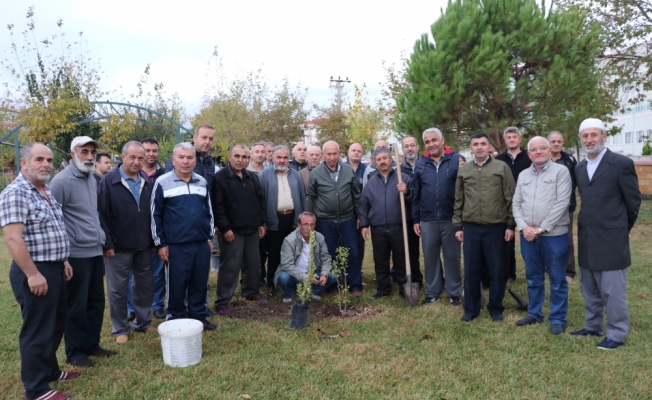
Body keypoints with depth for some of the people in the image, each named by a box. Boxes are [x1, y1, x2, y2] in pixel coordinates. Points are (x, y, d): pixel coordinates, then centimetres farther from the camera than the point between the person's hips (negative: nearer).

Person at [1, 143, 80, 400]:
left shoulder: (46, 192, 12)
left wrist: (63, 261, 19)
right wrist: (33, 274, -23)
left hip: (54, 269, 9)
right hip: (34, 273, -9)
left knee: (55, 326, 20)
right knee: (37, 330, 2)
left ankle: (50, 370, 36)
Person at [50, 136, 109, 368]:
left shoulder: (92, 179, 11)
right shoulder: (62, 181, -12)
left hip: (95, 251, 7)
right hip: (76, 254, -7)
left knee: (96, 302, 15)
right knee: (76, 306, 5)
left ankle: (92, 344, 29)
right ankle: (75, 352, 19)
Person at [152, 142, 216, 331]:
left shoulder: (202, 182, 9)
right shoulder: (162, 182, -5)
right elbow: (155, 215, -4)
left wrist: (210, 236, 13)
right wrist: (160, 243, -5)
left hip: (202, 243, 4)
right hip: (176, 246, -4)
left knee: (200, 283, 11)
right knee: (177, 285, 5)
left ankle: (198, 317, 26)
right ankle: (176, 320, 21)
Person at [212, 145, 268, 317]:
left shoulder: (252, 178, 12)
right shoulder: (220, 177, -9)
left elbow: (260, 201, 18)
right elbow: (217, 206, -13)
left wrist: (261, 223, 12)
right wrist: (225, 228, -16)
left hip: (252, 230, 7)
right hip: (232, 231, -6)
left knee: (253, 264, 16)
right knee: (230, 267, -4)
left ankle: (252, 292, 33)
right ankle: (222, 303, 5)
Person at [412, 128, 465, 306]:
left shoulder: (457, 160, -3)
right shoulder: (420, 164, 6)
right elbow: (415, 194, 9)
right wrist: (415, 219, 8)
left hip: (451, 219, -2)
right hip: (427, 220, 3)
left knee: (452, 257, 8)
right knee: (430, 258, 11)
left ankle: (454, 293, 22)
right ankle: (432, 292, 24)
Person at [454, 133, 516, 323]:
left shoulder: (502, 167, -1)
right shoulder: (463, 170, 7)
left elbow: (511, 198, -1)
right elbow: (458, 201, 11)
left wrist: (510, 225, -4)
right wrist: (458, 226, 8)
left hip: (496, 227, -2)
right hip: (471, 228, 2)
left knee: (496, 270, 7)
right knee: (471, 270, 8)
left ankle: (496, 308, 22)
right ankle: (471, 309, 21)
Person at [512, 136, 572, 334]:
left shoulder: (561, 171, -4)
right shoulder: (523, 175, 11)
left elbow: (562, 203, -12)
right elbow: (516, 204, 9)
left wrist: (542, 228, -14)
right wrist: (523, 227, -7)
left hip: (554, 235, -4)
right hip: (527, 235, 5)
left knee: (557, 280, 5)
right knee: (533, 278, 15)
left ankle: (558, 319, 18)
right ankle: (534, 313, 28)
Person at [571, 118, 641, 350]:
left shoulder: (621, 164, -9)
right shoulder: (580, 168, 10)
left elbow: (634, 201, -3)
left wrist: (621, 229, 5)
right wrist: (588, 225, 12)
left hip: (611, 239, -6)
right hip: (586, 239, 7)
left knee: (613, 291, 1)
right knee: (590, 289, 16)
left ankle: (616, 334, 13)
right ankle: (593, 327, 30)